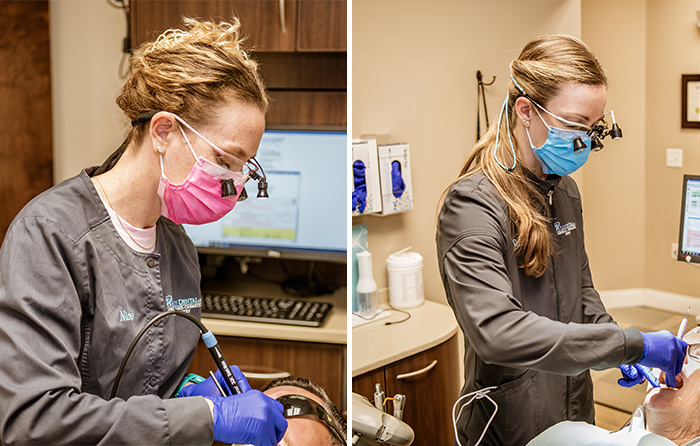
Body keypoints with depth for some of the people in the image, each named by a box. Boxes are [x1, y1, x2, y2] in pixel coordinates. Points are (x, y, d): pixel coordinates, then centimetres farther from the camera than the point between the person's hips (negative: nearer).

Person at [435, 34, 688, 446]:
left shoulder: (564, 190, 5)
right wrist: (628, 344, -32)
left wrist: (616, 345, -2)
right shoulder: (471, 205, -22)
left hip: (576, 412, 8)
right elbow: (496, 332, -34)